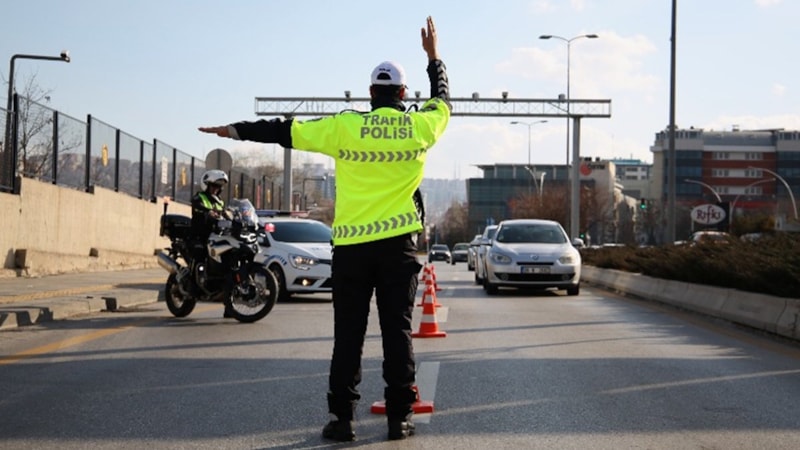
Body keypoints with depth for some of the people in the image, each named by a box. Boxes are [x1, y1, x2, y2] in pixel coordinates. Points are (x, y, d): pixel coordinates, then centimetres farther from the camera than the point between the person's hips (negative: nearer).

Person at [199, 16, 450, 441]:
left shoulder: (345, 127, -3)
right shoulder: (418, 127, 1)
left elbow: (285, 130, 3)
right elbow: (443, 100, 22)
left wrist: (236, 130, 13)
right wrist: (433, 56, 35)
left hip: (350, 244, 0)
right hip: (398, 244, 1)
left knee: (348, 334, 4)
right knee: (397, 330, 4)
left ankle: (342, 416, 4)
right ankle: (400, 416, 5)